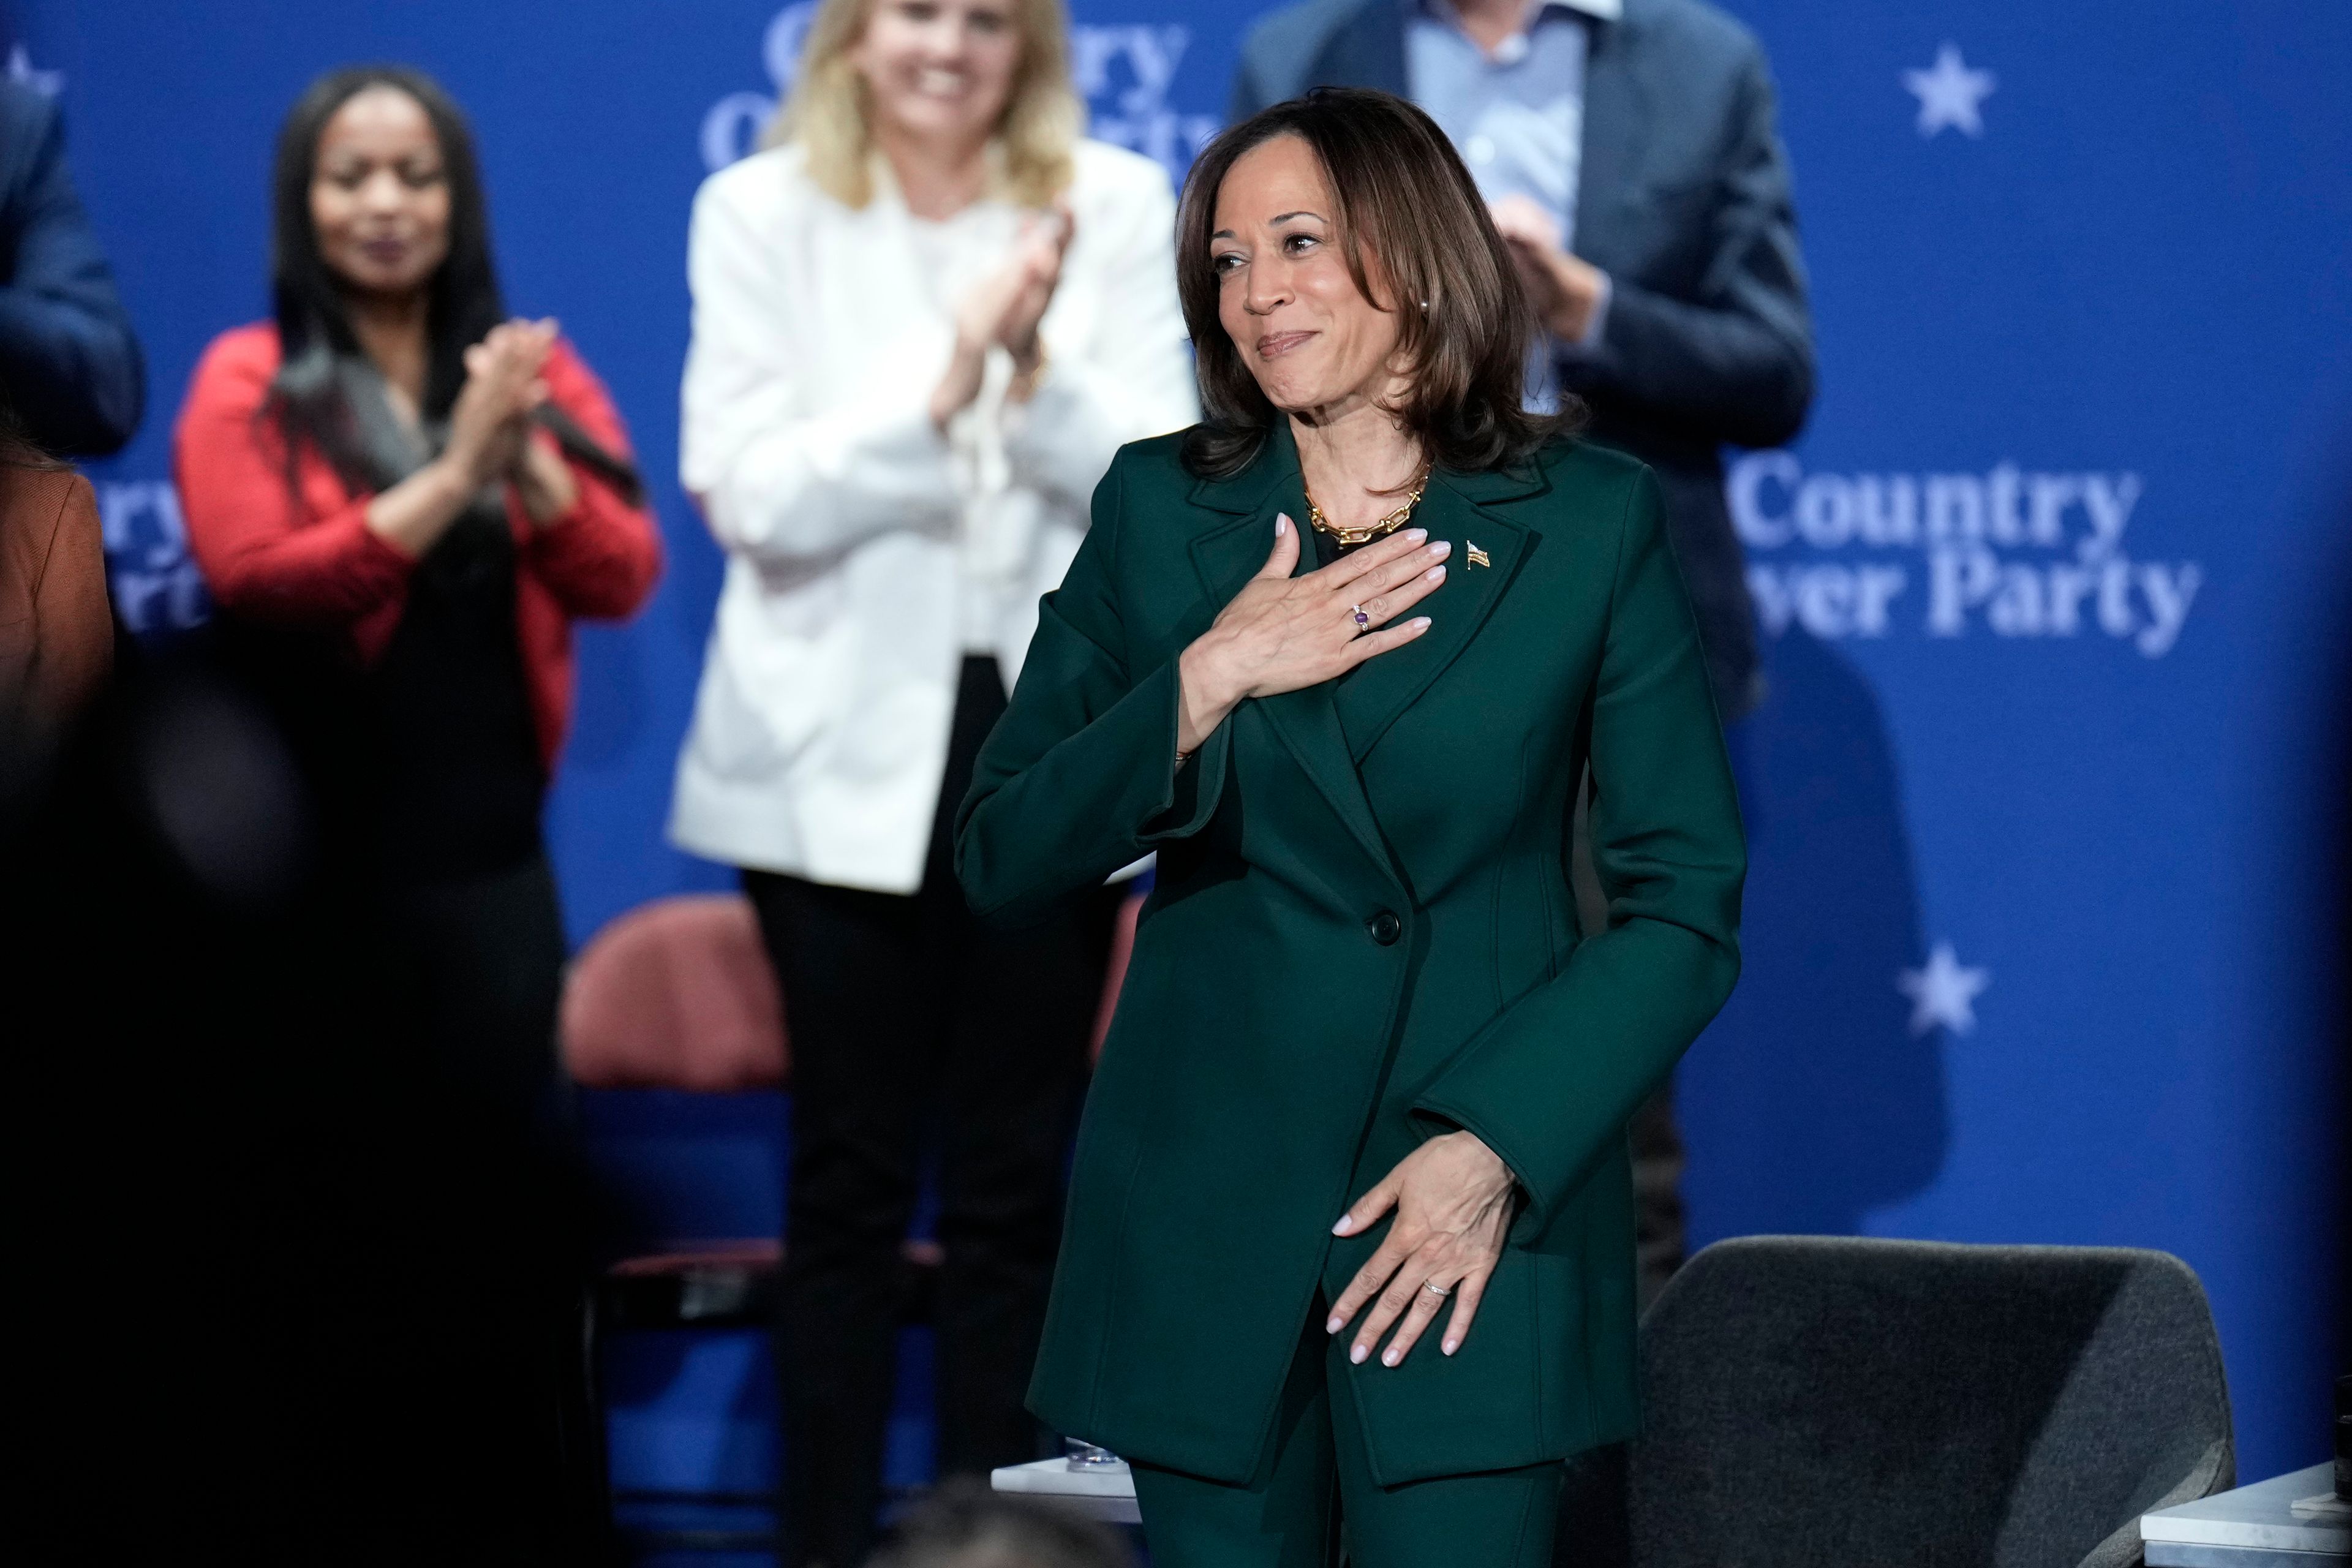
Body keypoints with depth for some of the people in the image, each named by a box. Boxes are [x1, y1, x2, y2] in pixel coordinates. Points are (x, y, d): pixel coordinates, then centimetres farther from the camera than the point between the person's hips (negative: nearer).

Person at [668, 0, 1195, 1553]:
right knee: (852, 1177, 4)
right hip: (845, 755, -1)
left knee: (1013, 1186, 5)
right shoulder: (761, 211, -1)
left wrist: (1038, 369, -22)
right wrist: (941, 375, -20)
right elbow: (751, 496, -8)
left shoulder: (1116, 204, 2)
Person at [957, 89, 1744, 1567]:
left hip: (1484, 1223, -2)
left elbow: (1689, 903, -1)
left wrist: (1498, 1145, -11)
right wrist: (1209, 681, -11)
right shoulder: (1159, 514, 7)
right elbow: (1001, 861, 3)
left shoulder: (1594, 521, 1)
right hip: (1205, 1231, 2)